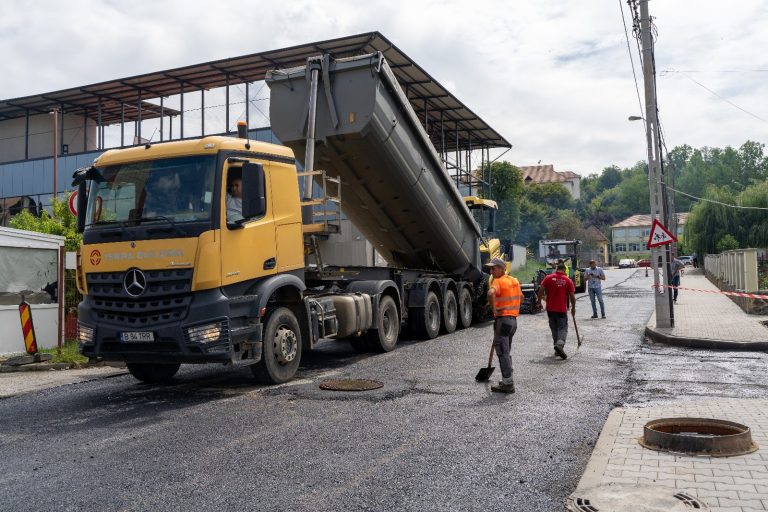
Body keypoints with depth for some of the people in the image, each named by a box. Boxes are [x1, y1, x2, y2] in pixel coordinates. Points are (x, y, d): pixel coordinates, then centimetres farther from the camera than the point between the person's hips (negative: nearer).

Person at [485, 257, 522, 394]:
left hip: (502, 319, -9)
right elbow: (521, 296, 27)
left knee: (503, 352, -3)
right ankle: (508, 380, 25)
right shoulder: (514, 281, 13)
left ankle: (507, 383, -1)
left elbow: (491, 293, -34)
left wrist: (494, 310, -23)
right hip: (513, 319, 9)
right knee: (507, 351, 18)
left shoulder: (498, 281, -14)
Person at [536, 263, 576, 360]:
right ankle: (560, 344, -22)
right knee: (563, 328, 2)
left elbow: (540, 291, -6)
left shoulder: (548, 278, -1)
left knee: (554, 328, 15)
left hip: (550, 308, 2)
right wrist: (573, 308, 10)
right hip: (562, 309, -2)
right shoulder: (568, 280, -2)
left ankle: (557, 346, 20)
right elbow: (572, 296, -2)